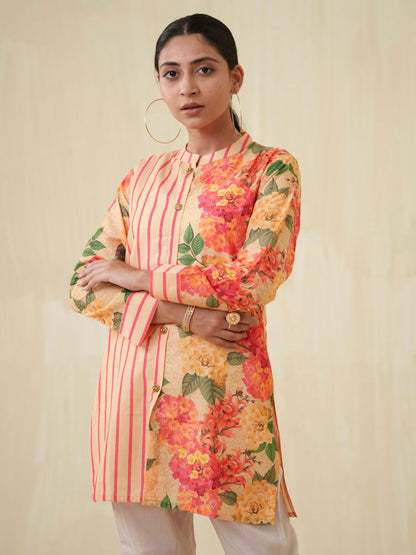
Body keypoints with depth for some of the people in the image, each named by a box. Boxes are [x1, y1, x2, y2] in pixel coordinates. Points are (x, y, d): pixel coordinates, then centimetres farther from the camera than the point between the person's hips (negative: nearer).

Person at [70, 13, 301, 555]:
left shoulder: (271, 169, 1)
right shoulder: (143, 176, 13)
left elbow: (253, 282, -13)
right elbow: (84, 285, 6)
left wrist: (135, 275, -6)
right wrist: (183, 313, -10)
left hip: (223, 387, -4)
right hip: (133, 385, 4)